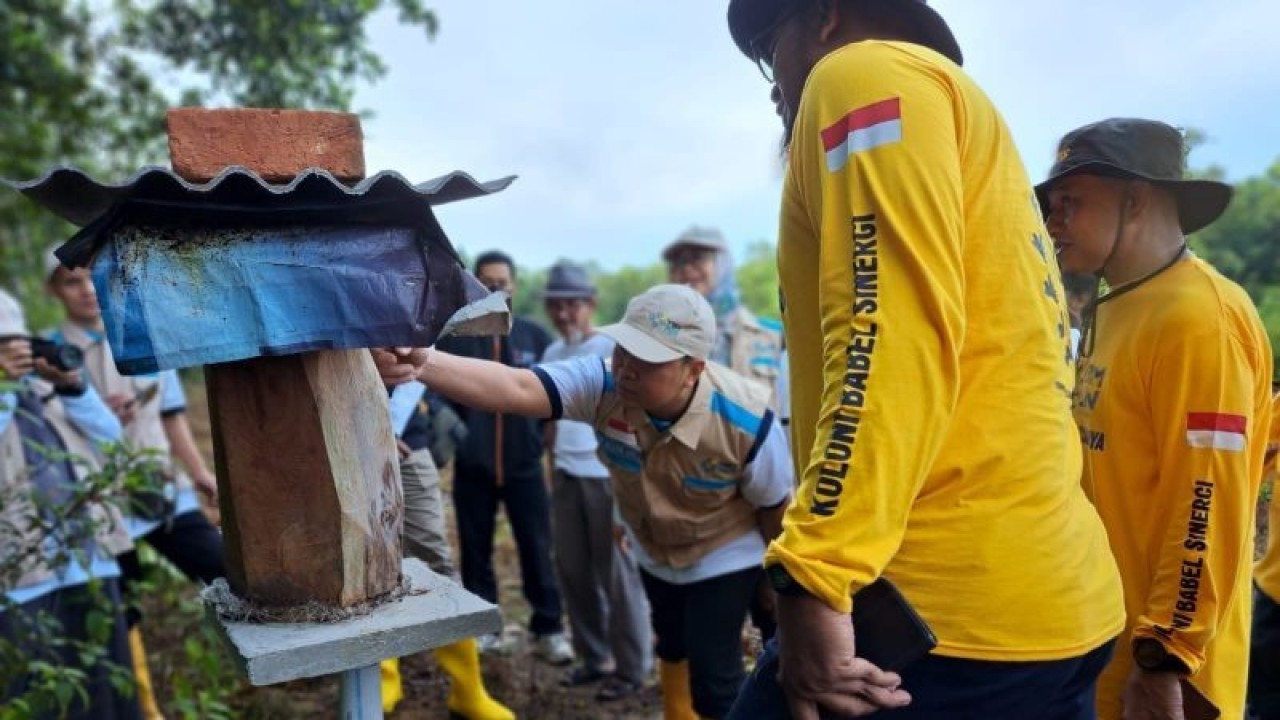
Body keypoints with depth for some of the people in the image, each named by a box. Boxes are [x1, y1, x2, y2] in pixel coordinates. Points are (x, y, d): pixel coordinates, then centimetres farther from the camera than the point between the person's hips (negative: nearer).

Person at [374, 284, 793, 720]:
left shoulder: (746, 422, -36)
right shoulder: (602, 383, -33)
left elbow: (774, 507, -18)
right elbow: (516, 388, -50)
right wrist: (424, 364, -68)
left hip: (723, 557, -4)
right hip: (654, 550, 4)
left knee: (713, 671, -4)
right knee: (672, 644, 27)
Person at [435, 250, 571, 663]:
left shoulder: (535, 337, 4)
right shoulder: (454, 336, 0)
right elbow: (434, 389, 4)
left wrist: (543, 431, -1)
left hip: (524, 464, 0)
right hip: (472, 466, 0)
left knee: (537, 549, 3)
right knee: (475, 550, 11)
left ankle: (548, 630, 13)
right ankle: (482, 627, 25)